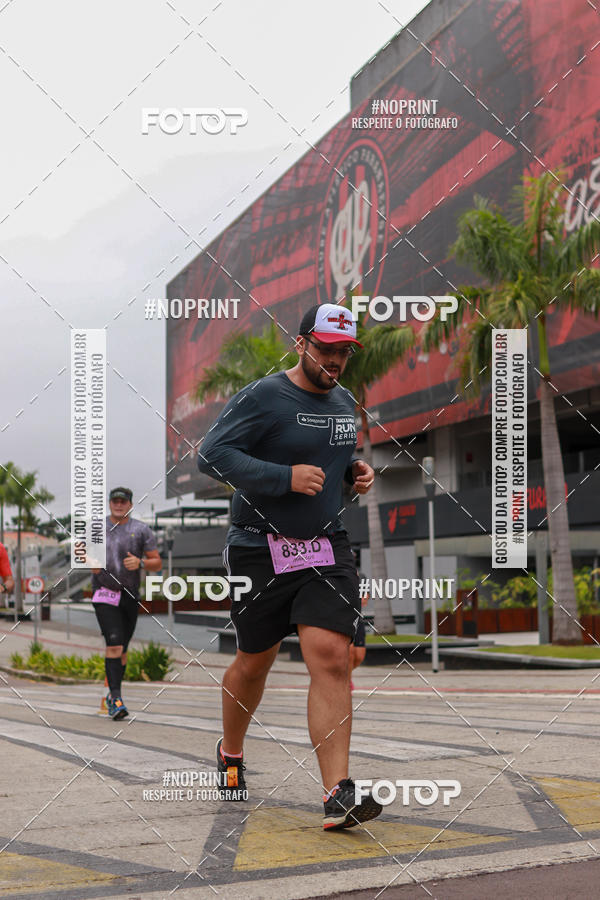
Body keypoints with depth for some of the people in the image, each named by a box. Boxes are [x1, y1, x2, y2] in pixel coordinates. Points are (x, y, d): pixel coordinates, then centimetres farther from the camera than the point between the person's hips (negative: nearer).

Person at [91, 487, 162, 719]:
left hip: (130, 596, 2)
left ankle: (112, 697, 26)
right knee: (114, 644, -18)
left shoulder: (141, 530, 3)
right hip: (104, 594, -2)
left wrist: (140, 562, -17)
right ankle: (116, 698, -22)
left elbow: (157, 563, 3)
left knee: (122, 649, 10)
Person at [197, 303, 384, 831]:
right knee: (255, 663, 10)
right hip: (260, 549, -4)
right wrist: (286, 477, -23)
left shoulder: (345, 402, 12)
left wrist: (354, 470, 7)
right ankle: (231, 753, 40)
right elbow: (212, 454, -17)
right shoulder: (263, 397, -10)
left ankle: (338, 795, -15)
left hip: (327, 546, 4)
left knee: (331, 658, -13)